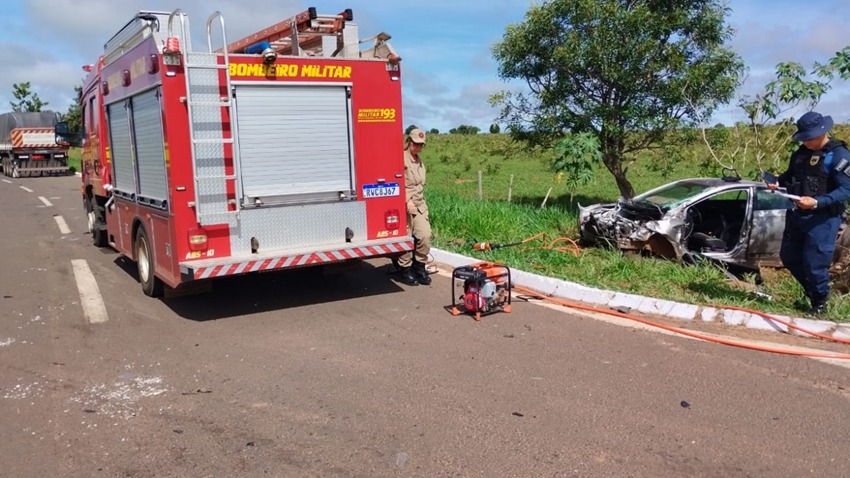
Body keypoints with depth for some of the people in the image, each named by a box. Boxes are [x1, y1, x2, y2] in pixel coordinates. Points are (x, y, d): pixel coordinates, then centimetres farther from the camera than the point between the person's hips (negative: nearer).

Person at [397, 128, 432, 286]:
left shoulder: (419, 161, 20)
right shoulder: (402, 158, -8)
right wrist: (408, 201, -23)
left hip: (419, 205, 7)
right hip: (404, 205, -7)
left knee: (425, 235, -3)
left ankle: (420, 268, 10)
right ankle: (406, 271, 10)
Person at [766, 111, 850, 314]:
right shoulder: (801, 153, 8)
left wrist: (816, 202, -32)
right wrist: (777, 182, 2)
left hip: (822, 219, -7)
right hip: (796, 214, 8)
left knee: (814, 263, -4)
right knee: (788, 256, 13)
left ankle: (820, 303, 19)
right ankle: (811, 291, 36)